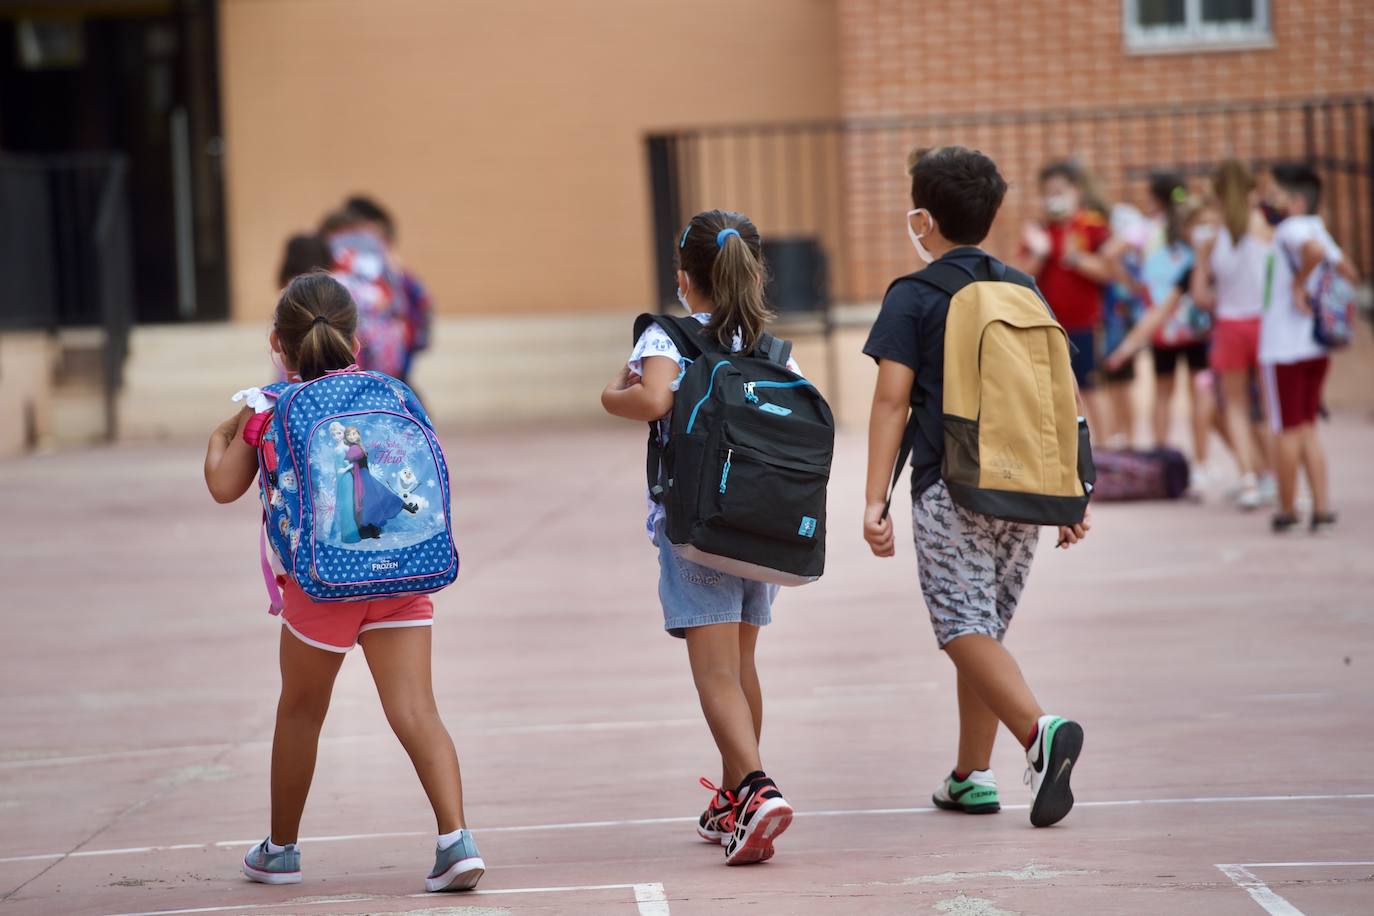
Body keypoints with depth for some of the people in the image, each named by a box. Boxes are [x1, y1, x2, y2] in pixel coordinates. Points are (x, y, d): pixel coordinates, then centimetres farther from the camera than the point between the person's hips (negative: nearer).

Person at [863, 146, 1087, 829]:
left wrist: (874, 500, -8)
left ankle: (1041, 731, -30)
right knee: (986, 629, 15)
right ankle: (972, 776, 19)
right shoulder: (1023, 290, 13)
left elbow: (892, 400, -8)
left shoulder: (912, 297, -2)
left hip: (950, 490, -5)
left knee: (965, 630, -7)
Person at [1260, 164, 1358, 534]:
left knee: (1287, 431, 2)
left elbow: (1314, 250, -36)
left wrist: (1298, 283, -24)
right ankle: (1322, 509, 8)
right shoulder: (1317, 229, 12)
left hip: (1284, 349, -8)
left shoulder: (1292, 229, -14)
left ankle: (1287, 510, 11)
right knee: (1307, 431, 14)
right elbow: (1347, 271, 19)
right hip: (1316, 347, 9)